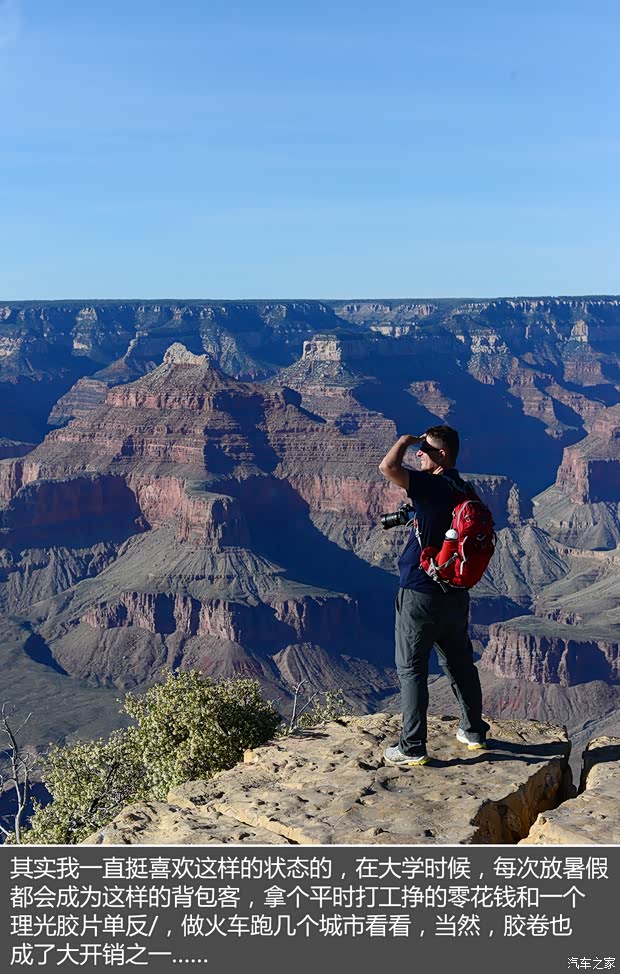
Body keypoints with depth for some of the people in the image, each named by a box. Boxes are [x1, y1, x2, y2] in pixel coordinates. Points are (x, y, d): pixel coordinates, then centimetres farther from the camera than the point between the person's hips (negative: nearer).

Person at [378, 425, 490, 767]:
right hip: (455, 593, 8)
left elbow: (387, 467, -32)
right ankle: (474, 731, 32)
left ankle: (413, 748, 6)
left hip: (420, 594, -8)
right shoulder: (464, 491, 6)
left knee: (411, 669, 2)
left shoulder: (433, 486, -20)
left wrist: (404, 441, -12)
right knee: (460, 663, 20)